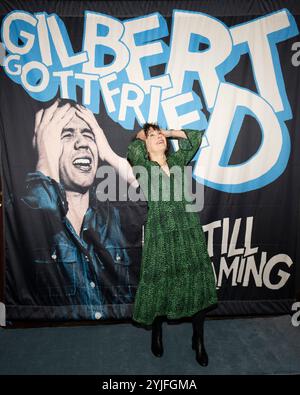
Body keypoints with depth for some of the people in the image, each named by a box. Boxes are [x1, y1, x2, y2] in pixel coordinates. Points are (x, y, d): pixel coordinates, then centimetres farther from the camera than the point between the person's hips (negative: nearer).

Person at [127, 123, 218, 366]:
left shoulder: (177, 160, 13)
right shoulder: (142, 167, 2)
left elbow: (196, 136, 15)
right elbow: (133, 152, -18)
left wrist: (168, 133, 17)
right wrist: (141, 136, 3)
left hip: (190, 230, 4)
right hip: (160, 234, -3)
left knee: (197, 284, 8)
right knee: (160, 286, 9)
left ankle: (198, 340, 31)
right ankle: (157, 333, 38)